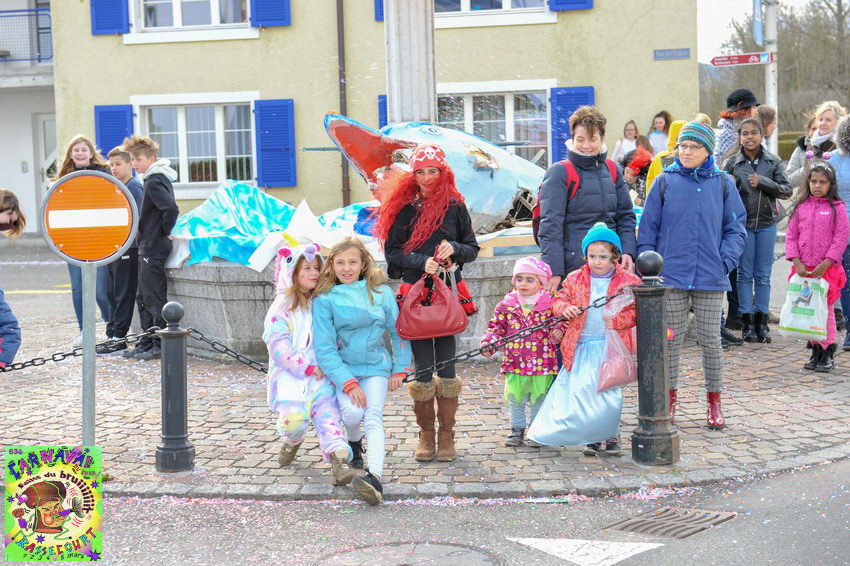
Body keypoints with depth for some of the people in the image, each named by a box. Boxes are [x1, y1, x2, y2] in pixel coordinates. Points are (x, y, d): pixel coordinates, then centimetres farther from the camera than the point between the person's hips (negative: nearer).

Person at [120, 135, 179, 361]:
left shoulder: (154, 182, -16)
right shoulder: (157, 179, 15)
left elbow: (171, 209, -30)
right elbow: (170, 208, 26)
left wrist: (164, 231, -16)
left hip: (154, 248, -11)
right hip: (148, 247, 11)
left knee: (154, 299, -5)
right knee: (144, 299, 15)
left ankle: (161, 346, 1)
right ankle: (147, 343, 21)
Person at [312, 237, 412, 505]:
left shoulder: (381, 292, 0)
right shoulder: (324, 300, -5)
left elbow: (398, 332, 9)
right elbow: (324, 347, -9)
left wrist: (399, 369, 6)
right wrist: (348, 383, -16)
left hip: (376, 366, 0)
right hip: (342, 369, 0)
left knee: (373, 417, -19)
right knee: (352, 413, -22)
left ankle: (375, 476, -35)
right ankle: (354, 442, 14)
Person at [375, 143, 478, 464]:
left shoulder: (455, 207, 8)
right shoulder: (404, 209, 7)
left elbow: (473, 250, 11)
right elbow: (392, 252, 4)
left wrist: (454, 249, -10)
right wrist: (421, 262, -12)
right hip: (415, 293, 0)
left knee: (446, 365, 1)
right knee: (422, 367, 1)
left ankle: (446, 436, 10)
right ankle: (426, 435, 12)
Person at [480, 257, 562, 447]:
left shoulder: (550, 304, -4)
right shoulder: (507, 304, 0)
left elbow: (559, 324, 3)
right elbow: (496, 326, 4)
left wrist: (558, 333, -19)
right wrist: (488, 344, -10)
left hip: (542, 362, -1)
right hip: (515, 361, 2)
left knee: (538, 398, 9)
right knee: (515, 398, 11)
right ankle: (517, 429, 25)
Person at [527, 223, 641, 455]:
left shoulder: (628, 282, 1)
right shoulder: (575, 279, 9)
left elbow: (635, 312, 1)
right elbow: (558, 300, 12)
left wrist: (616, 321, -15)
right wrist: (565, 308, -10)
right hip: (581, 347, 3)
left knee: (607, 393, -9)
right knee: (579, 392, -3)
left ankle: (610, 434, 13)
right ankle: (592, 437, 14)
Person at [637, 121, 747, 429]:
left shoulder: (723, 184, 5)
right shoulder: (665, 182, 3)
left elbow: (735, 228, 8)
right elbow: (648, 228, 4)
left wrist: (726, 261, -5)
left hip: (710, 277, 0)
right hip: (671, 275, 0)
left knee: (710, 339, 5)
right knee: (672, 337, 6)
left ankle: (714, 402, 18)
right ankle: (670, 398, 19)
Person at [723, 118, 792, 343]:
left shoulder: (774, 162, 3)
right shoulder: (733, 163, 1)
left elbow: (787, 190, -1)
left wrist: (763, 182, -14)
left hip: (766, 223, 1)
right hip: (742, 223, -1)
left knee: (763, 274, 6)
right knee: (745, 273, 3)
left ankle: (761, 321, 13)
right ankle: (747, 322, 10)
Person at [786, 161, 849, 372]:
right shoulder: (802, 207, 7)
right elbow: (791, 236, 7)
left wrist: (825, 265, -13)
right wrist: (797, 263, -4)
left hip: (828, 269, -4)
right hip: (803, 269, 4)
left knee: (825, 309, -3)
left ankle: (828, 353, 7)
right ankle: (815, 351, 17)